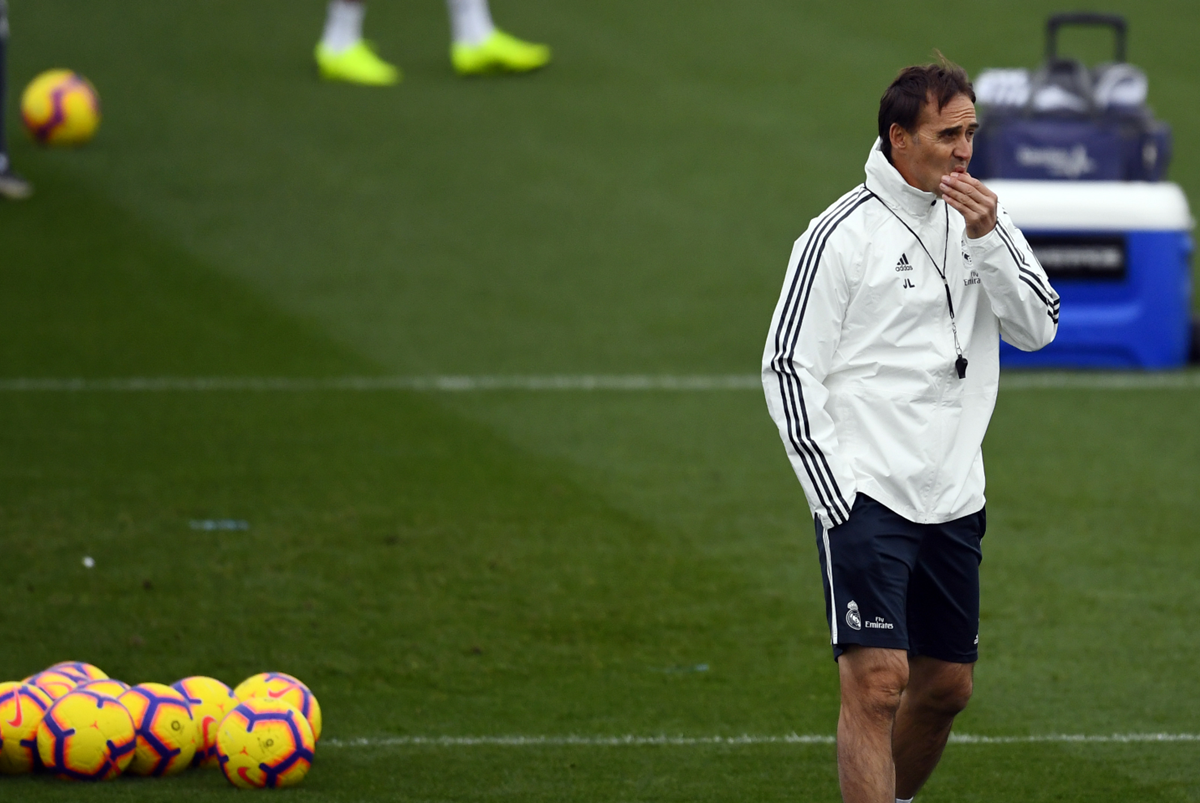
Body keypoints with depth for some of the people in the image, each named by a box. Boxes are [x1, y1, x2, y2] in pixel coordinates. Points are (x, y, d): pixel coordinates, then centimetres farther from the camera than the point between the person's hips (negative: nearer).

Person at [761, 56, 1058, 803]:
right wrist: (833, 492, -12)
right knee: (878, 681, -15)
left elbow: (1038, 326, 0)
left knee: (947, 685, 13)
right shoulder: (843, 232, -8)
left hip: (954, 497, 6)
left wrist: (987, 239, -15)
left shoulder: (983, 218, 8)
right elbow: (788, 364, -7)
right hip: (866, 491, -6)